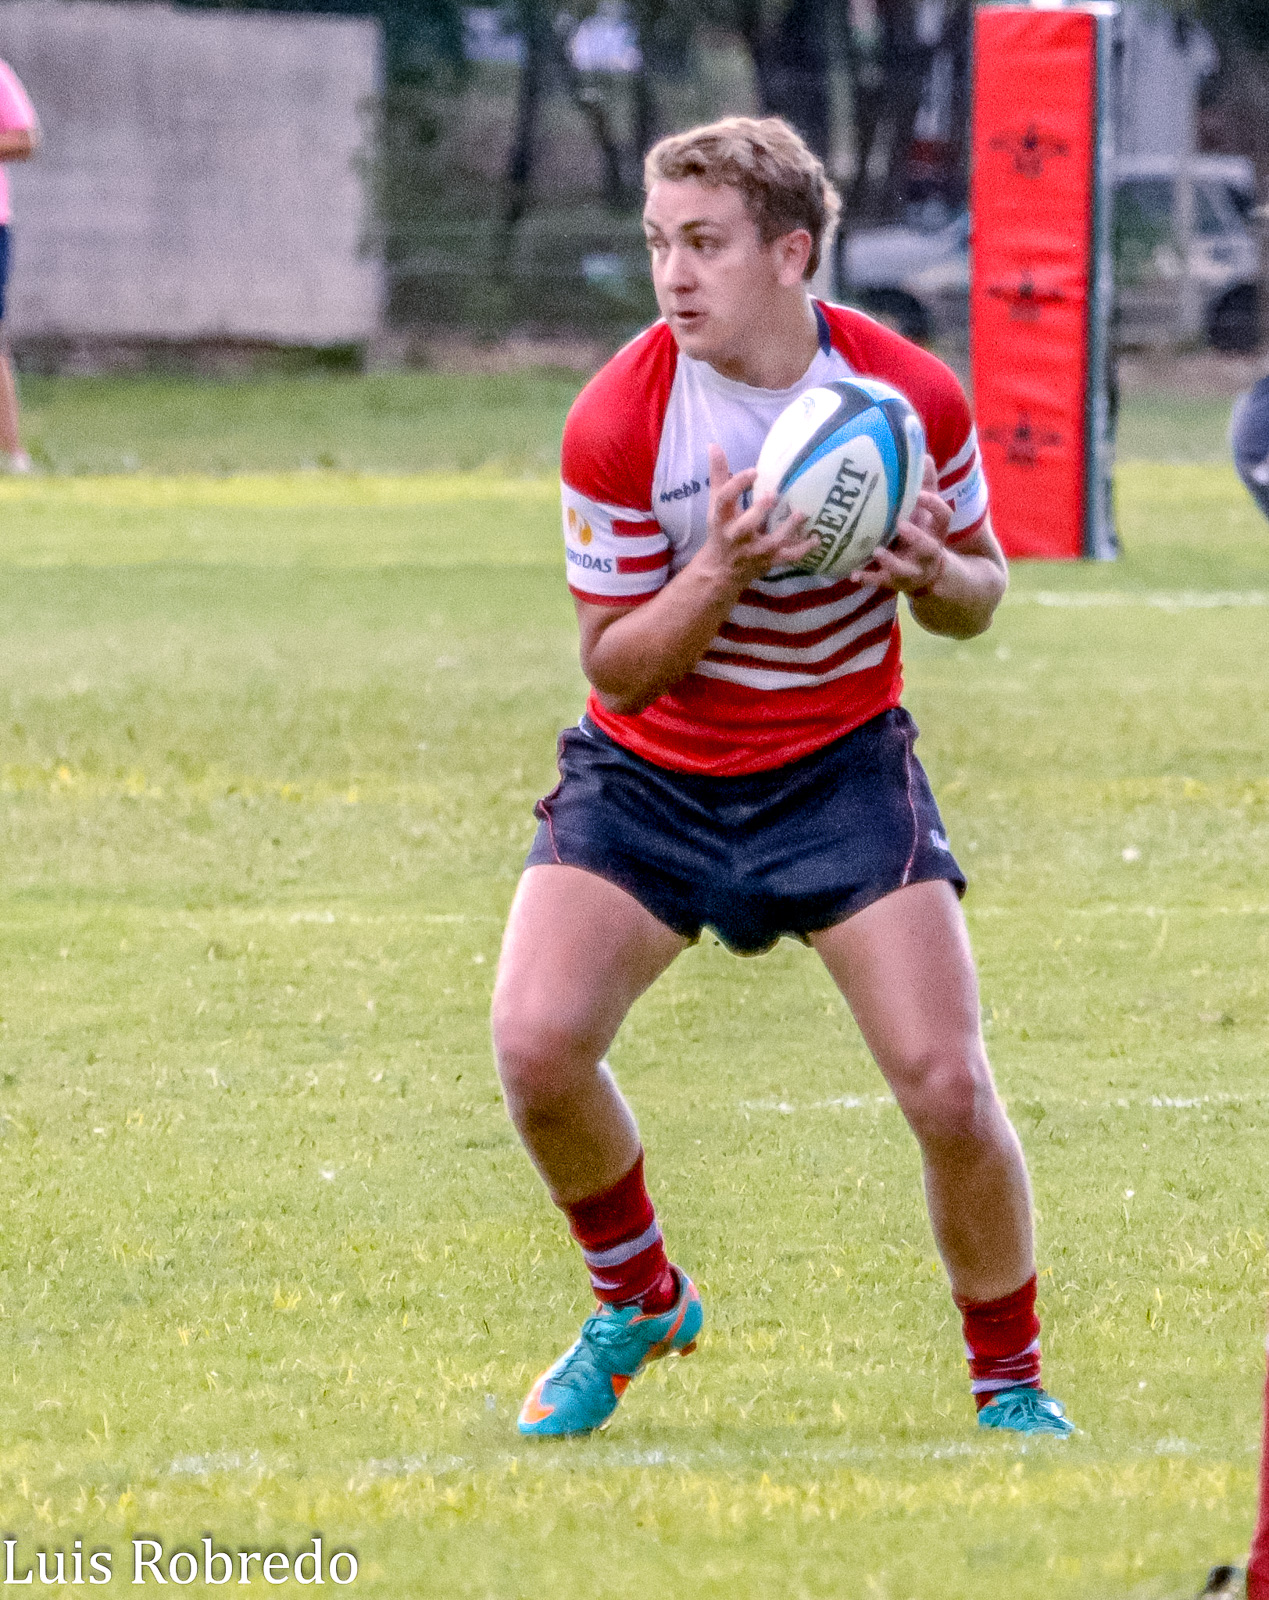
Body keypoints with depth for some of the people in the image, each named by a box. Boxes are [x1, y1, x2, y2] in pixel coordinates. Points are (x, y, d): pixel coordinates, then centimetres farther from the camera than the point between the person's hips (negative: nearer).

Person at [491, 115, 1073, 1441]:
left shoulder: (911, 394, -12)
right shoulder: (617, 420, -16)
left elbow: (977, 593, 3)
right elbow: (615, 663, -11)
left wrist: (935, 576, -21)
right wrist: (718, 574, -30)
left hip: (840, 769, 0)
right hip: (648, 772, 0)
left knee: (946, 1084, -13)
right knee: (535, 1043, -19)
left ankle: (1010, 1381, 11)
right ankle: (637, 1302, 10)